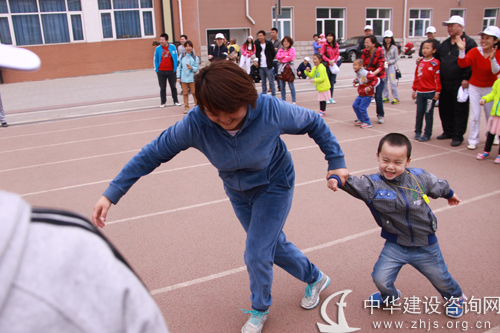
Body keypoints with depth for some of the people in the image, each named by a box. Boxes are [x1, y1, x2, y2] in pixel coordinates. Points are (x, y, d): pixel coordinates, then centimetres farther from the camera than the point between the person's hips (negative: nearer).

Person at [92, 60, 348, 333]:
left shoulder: (271, 110, -34)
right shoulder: (195, 123, -30)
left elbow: (313, 123, -15)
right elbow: (154, 152, -21)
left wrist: (336, 162, -14)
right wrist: (112, 193, -23)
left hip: (274, 185, -3)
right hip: (238, 192, 3)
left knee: (256, 255, -4)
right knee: (274, 244, 19)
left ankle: (260, 309, 30)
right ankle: (314, 278, 49)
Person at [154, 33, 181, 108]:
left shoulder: (172, 47, -2)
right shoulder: (158, 48, -2)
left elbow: (175, 58, 4)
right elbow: (155, 60, 5)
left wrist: (175, 68, 1)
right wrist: (156, 69, 0)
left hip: (171, 71, 0)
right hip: (161, 71, 0)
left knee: (173, 87, 9)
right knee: (162, 88, 6)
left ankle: (176, 101, 19)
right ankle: (163, 102, 13)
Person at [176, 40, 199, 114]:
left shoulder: (195, 57, 1)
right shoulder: (182, 57, 8)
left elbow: (196, 68, -3)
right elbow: (179, 67, 9)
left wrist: (191, 68, -23)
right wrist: (178, 77, 4)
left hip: (192, 78, -2)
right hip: (183, 79, 2)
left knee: (194, 92, 0)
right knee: (185, 93, 6)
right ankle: (186, 107, 15)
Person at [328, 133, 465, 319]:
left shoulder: (419, 177, -13)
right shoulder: (373, 185, -22)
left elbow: (438, 187, 9)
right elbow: (355, 184, -43)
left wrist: (450, 194, 29)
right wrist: (338, 180, -64)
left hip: (426, 245, 1)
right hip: (395, 245, -1)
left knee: (441, 279, 19)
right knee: (380, 278, -9)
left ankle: (455, 296, 56)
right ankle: (390, 297, 28)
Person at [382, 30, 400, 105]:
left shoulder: (394, 47, -1)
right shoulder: (383, 48, 11)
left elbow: (396, 58, -2)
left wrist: (389, 62, -14)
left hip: (391, 66, -5)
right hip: (384, 66, 5)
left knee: (392, 82, -10)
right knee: (384, 82, 6)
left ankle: (396, 98, -5)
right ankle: (386, 97, 16)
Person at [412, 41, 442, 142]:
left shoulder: (435, 63, -5)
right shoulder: (420, 62, 10)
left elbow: (437, 78, -7)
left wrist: (437, 92, -8)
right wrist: (414, 90, 15)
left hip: (430, 92, -5)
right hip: (420, 92, 5)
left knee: (428, 113, 1)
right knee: (419, 113, 8)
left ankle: (427, 134, 8)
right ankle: (417, 132, 19)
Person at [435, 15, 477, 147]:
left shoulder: (469, 42, -5)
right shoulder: (445, 43, 17)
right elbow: (437, 58, 25)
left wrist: (466, 78, -19)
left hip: (460, 83, -7)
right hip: (444, 83, 7)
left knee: (460, 111, -1)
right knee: (444, 109, 13)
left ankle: (458, 136, 5)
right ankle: (448, 131, 26)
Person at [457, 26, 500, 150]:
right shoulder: (475, 51, -15)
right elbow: (463, 64, -29)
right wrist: (462, 50, -43)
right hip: (475, 87, -1)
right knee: (475, 115, -3)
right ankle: (473, 140, 7)